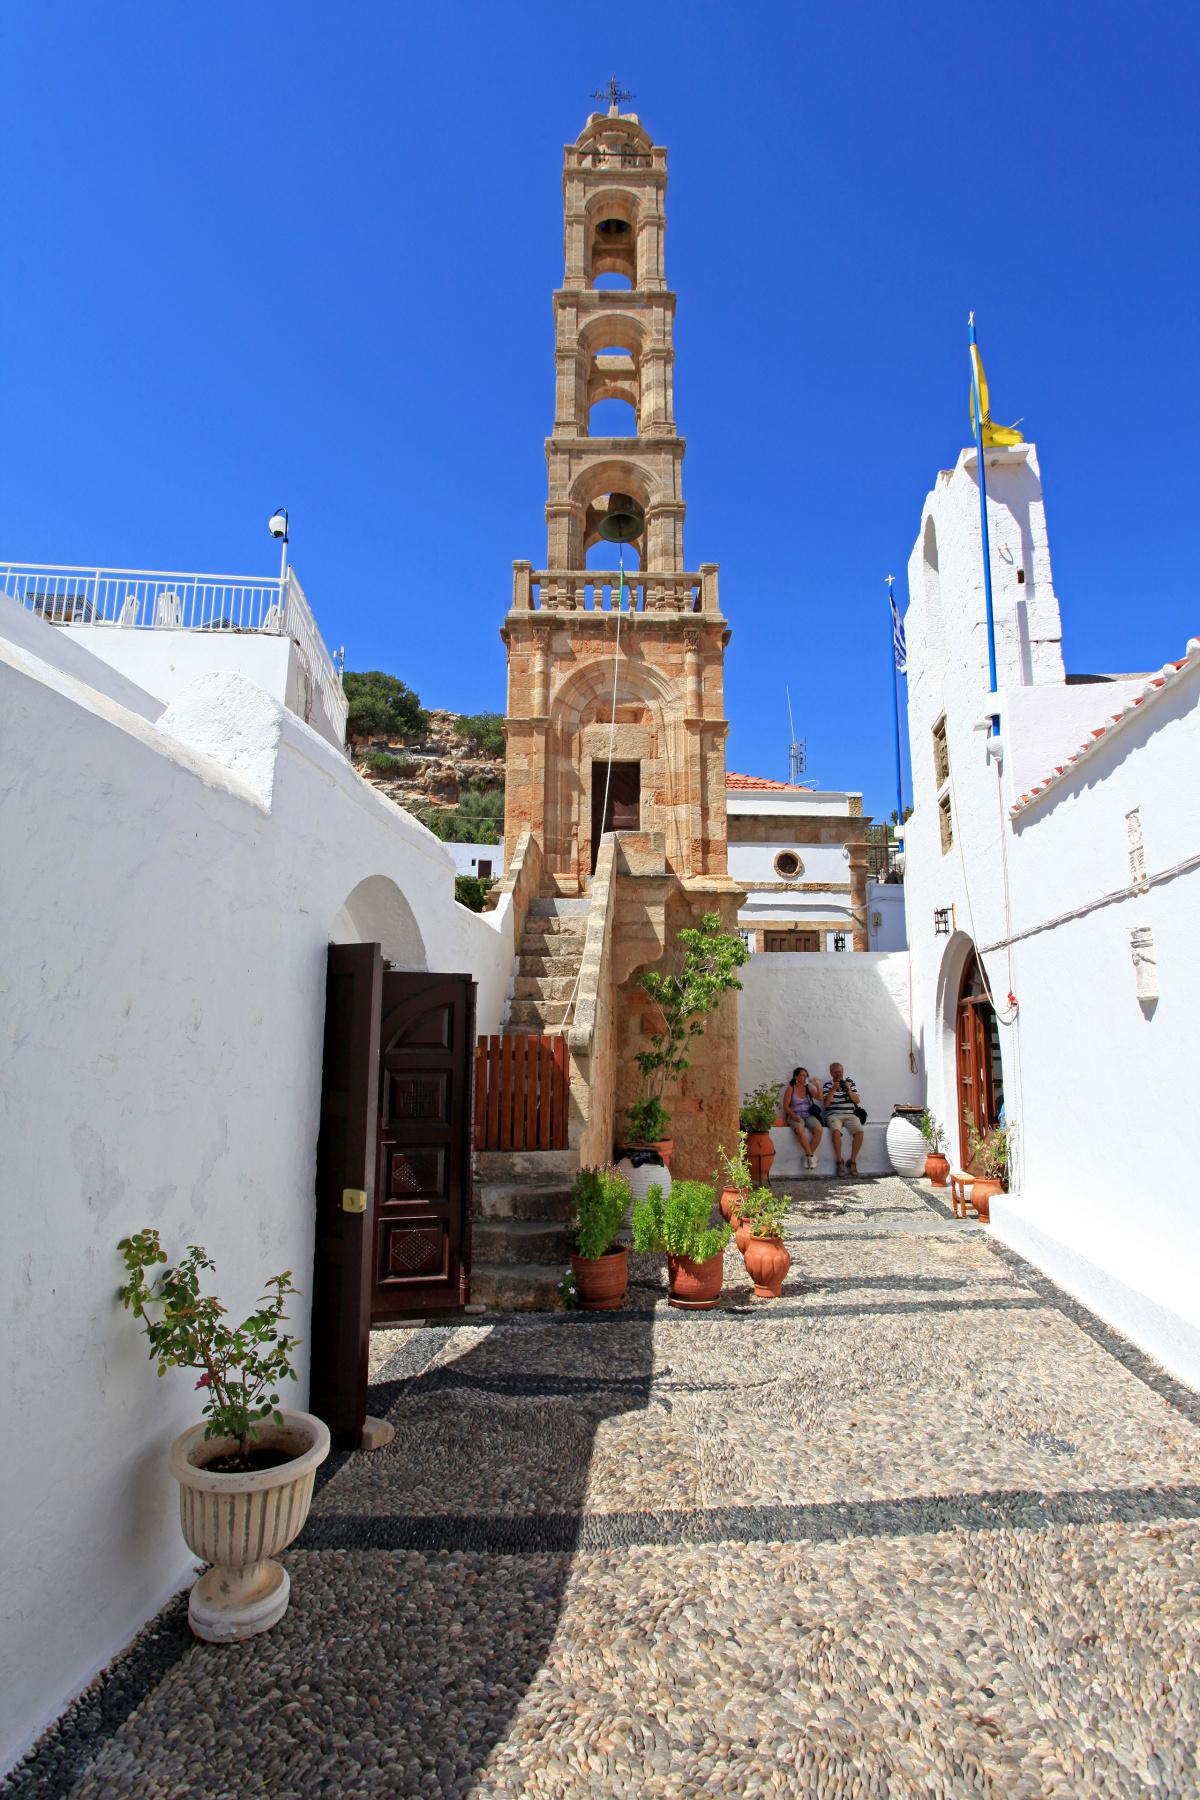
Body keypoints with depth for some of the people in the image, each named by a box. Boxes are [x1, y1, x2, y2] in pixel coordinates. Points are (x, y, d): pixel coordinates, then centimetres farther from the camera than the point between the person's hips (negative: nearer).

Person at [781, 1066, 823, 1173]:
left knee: (818, 1129, -29)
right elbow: (786, 1106, 0)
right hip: (796, 1117, -3)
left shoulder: (809, 1087, 12)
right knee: (800, 1131, -36)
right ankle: (811, 1156, -26)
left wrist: (817, 1086, -12)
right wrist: (794, 1115, -15)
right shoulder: (790, 1089, 4)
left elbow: (819, 1098, 0)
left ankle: (808, 1156, -19)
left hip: (809, 1115, 3)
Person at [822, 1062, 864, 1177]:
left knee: (859, 1132, -26)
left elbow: (857, 1101, 10)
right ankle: (839, 1162, -23)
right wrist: (833, 1090, -12)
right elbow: (825, 1103, -3)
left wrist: (849, 1090, -6)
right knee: (836, 1131, -34)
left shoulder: (849, 1082, 15)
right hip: (834, 1115, -2)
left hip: (850, 1115, 2)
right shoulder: (828, 1085, 9)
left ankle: (852, 1161, -15)